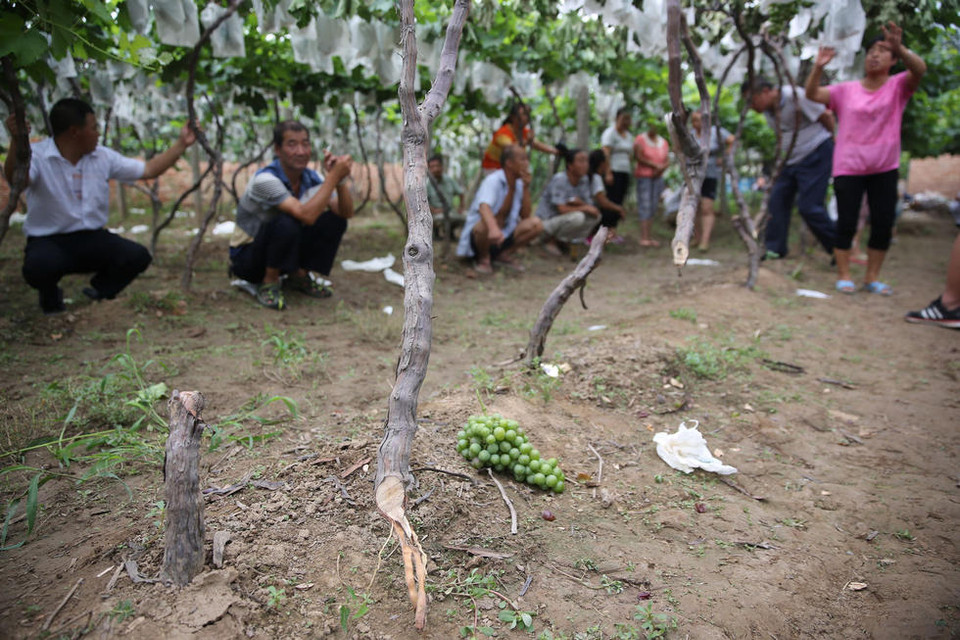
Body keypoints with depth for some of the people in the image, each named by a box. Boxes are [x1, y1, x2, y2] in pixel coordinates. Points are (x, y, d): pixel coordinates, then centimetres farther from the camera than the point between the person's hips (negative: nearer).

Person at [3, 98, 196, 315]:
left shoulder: (103, 157, 4)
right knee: (39, 267, -37)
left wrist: (181, 144, 8)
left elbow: (148, 170, 11)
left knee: (137, 256, -21)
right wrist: (17, 141, -52)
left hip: (92, 239, 4)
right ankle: (50, 297, 5)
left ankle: (99, 292, 11)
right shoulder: (37, 155, -13)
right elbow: (16, 180, -35)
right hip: (48, 241, -4)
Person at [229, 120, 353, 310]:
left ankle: (299, 277, 4)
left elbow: (346, 213, -14)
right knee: (287, 223, -36)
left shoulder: (312, 178, -7)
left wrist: (340, 180, -29)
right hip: (246, 258, -6)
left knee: (335, 219, -10)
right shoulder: (265, 179, -28)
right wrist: (334, 176, -38)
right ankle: (269, 283, -12)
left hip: (285, 252, 7)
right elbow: (306, 215, -41)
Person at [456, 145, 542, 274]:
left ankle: (505, 254, 3)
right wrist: (493, 229, -60)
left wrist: (526, 188, -10)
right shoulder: (493, 180, -19)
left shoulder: (519, 184, 4)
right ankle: (484, 258, -10)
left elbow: (525, 215, 0)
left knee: (535, 224, -16)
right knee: (493, 221, -39)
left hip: (504, 235, 6)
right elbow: (484, 207, -39)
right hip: (478, 235, -6)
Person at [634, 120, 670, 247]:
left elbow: (667, 161, 11)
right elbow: (638, 157, -10)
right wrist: (655, 165, -12)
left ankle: (648, 237, 6)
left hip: (658, 178, 5)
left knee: (653, 208, 3)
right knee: (644, 206, -11)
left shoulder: (663, 142, 14)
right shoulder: (640, 139, -1)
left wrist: (661, 168, -11)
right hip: (643, 176, -5)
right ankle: (643, 238, -12)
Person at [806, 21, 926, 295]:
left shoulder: (898, 86, 1)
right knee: (846, 222, 0)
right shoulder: (846, 90, 2)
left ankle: (872, 277, 16)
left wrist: (900, 49, -37)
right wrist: (818, 67, -25)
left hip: (884, 168, 1)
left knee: (883, 223, 3)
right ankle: (843, 275, 11)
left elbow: (919, 69, -19)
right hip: (848, 167, -1)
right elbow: (812, 94, -7)